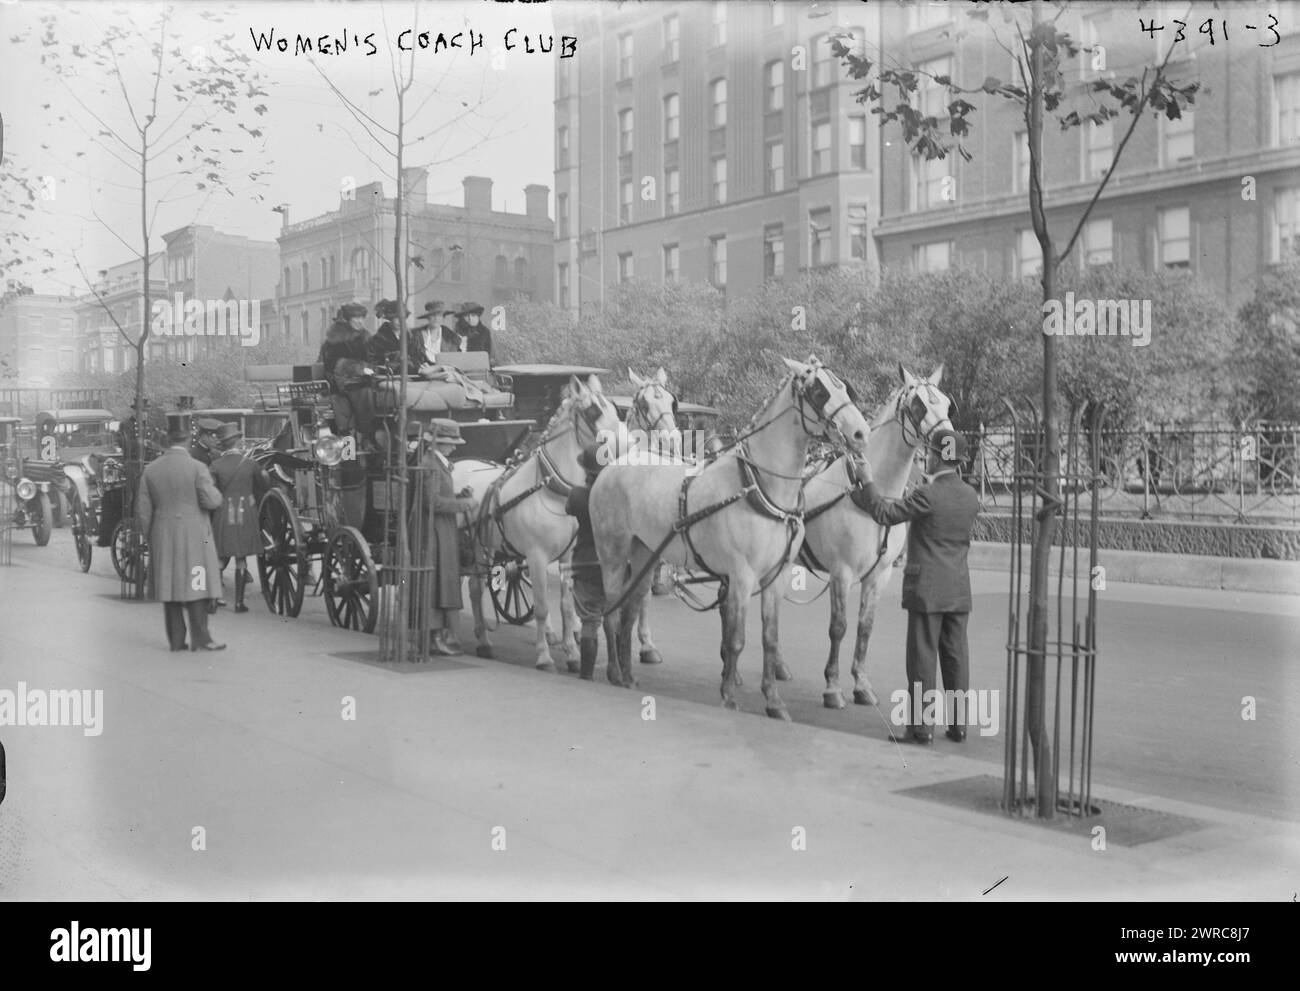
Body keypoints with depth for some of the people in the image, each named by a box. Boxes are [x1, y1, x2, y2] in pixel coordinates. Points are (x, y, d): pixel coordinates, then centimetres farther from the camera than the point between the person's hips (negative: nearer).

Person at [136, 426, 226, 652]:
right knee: (195, 586, 0)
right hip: (192, 536, -4)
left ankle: (176, 639, 11)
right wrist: (213, 489, 8)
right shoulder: (197, 468, -9)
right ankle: (200, 639, -2)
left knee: (169, 586, 9)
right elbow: (211, 501, -14)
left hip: (163, 537, 4)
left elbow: (143, 509, 6)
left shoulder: (151, 470, 5)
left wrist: (148, 535, 16)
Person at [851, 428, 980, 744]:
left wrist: (867, 481, 1)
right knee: (956, 656, 10)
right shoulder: (971, 497, 4)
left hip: (926, 589, -6)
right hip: (959, 590, 6)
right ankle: (957, 725, 16)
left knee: (922, 657, 0)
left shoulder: (926, 495, -17)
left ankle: (920, 726, 3)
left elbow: (885, 514, -12)